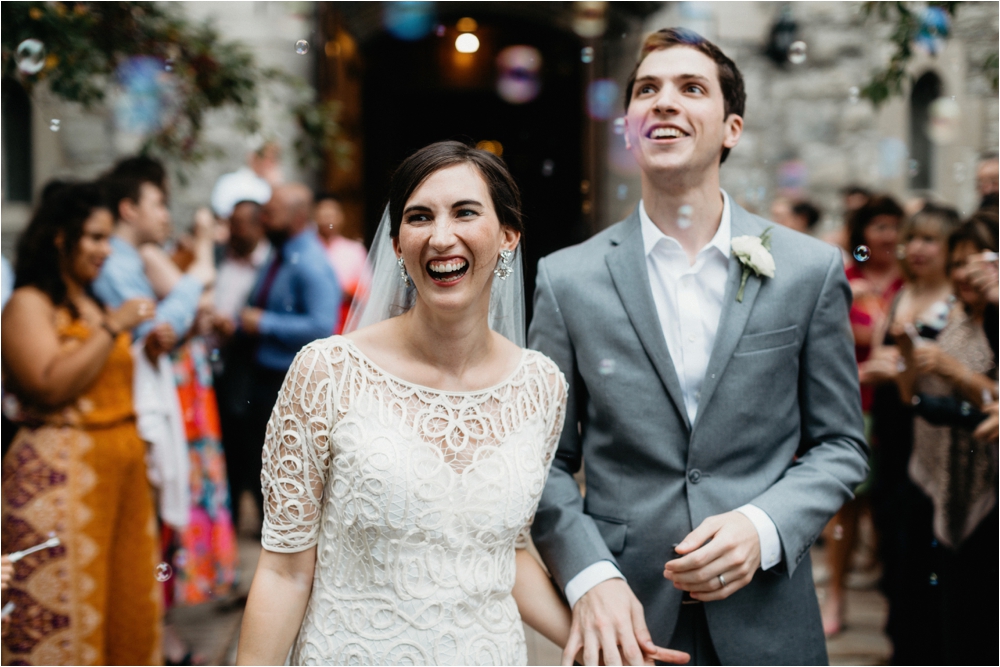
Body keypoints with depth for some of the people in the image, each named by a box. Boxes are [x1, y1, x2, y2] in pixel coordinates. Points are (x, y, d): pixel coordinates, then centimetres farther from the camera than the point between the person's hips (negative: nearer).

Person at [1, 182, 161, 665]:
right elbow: (51, 385, -20)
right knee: (64, 596, -4)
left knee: (127, 592, 8)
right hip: (61, 471, -8)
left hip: (121, 461, 8)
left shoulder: (95, 302, 18)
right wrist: (112, 328, -17)